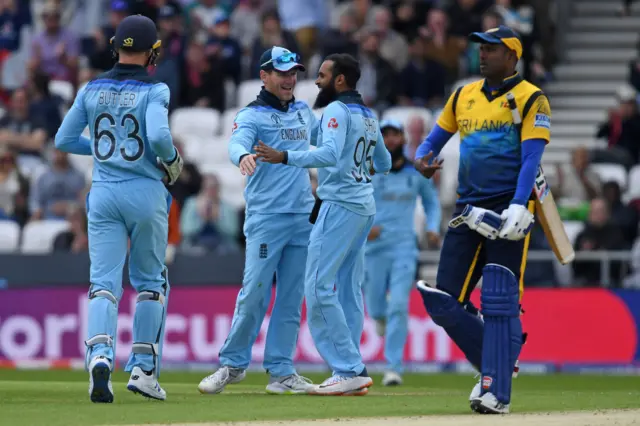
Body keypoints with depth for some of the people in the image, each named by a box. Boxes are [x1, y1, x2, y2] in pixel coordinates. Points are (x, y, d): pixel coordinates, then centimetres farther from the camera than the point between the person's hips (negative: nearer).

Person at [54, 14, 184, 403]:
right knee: (150, 281, 12)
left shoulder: (92, 90, 5)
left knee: (105, 281, -1)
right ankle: (143, 369, 11)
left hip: (103, 194, 3)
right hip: (146, 193, -3)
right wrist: (172, 159, -2)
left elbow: (64, 140, 7)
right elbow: (158, 135, -23)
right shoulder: (153, 90, -8)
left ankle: (100, 355, -25)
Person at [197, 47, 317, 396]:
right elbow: (237, 143, -24)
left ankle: (281, 371, 8)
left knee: (291, 297, 5)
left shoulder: (304, 112, 16)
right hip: (266, 218, -6)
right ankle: (233, 364, 2)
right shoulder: (252, 115, -4)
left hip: (303, 217, 6)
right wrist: (244, 156, -46)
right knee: (254, 292, -10)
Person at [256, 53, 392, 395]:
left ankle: (348, 370, -16)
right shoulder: (369, 116, 18)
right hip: (364, 206, 10)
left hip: (339, 204, -10)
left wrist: (284, 157, -33)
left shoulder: (337, 110, -10)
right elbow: (384, 164, 28)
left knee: (319, 287, -11)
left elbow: (330, 153, -27)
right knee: (348, 289, 10)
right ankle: (351, 371, 7)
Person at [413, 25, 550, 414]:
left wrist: (518, 207, -24)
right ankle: (497, 363, 19)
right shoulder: (464, 96, 17)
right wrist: (422, 158, -1)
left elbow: (531, 158, -11)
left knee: (500, 304, -11)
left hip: (506, 210, -6)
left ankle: (496, 392, -11)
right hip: (468, 208, 6)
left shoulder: (530, 98, -2)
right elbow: (436, 137, 23)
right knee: (443, 301, 2)